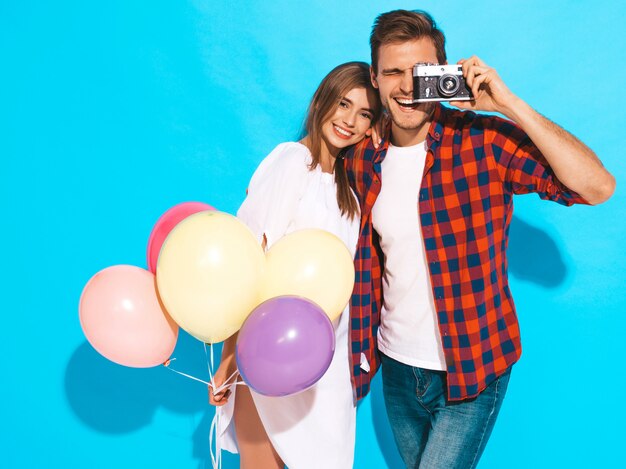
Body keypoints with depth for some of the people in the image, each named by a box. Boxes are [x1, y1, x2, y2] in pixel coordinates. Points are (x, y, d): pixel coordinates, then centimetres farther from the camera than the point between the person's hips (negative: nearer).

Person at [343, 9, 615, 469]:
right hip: (397, 366, 5)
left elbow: (599, 186, -26)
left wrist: (509, 104, -30)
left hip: (473, 371, -5)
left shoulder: (484, 141, -16)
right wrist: (362, 346, 5)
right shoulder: (362, 160, -1)